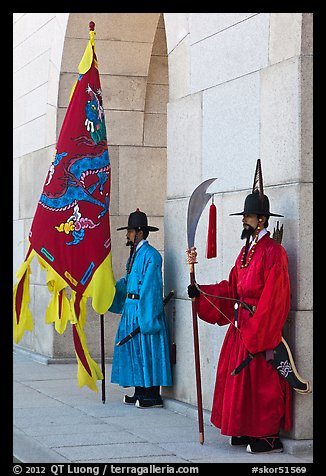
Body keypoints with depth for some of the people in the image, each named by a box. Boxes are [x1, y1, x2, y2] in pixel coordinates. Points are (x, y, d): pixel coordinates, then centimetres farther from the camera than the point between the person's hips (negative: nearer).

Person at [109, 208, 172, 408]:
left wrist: (147, 317, -21)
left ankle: (154, 396, 1)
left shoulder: (150, 255, -15)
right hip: (131, 309, 10)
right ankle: (140, 393, 19)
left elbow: (151, 288, -19)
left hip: (144, 310, -10)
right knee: (135, 350, 12)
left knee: (147, 350, -5)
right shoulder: (135, 254, 14)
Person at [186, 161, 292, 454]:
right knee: (240, 378, 10)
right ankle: (246, 432, 18)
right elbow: (231, 287, 14)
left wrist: (256, 332, -20)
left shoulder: (273, 252, -12)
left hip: (261, 328, -9)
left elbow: (273, 298, -17)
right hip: (240, 326, 9)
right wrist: (200, 292, 4)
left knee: (260, 382, -6)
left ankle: (268, 438, 1)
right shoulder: (247, 251, 15)